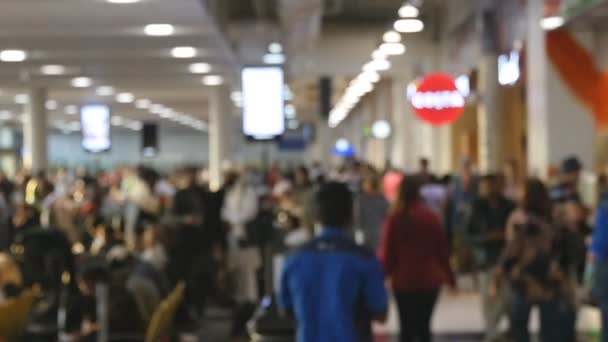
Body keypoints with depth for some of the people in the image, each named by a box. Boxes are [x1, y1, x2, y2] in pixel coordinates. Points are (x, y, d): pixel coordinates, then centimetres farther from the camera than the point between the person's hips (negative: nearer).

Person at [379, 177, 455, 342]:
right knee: (424, 325, 11)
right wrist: (449, 276, 13)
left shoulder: (394, 218, -9)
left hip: (404, 280, -1)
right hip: (429, 280, 1)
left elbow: (388, 252, -5)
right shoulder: (431, 216, -4)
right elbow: (442, 249, 1)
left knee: (407, 327, 6)